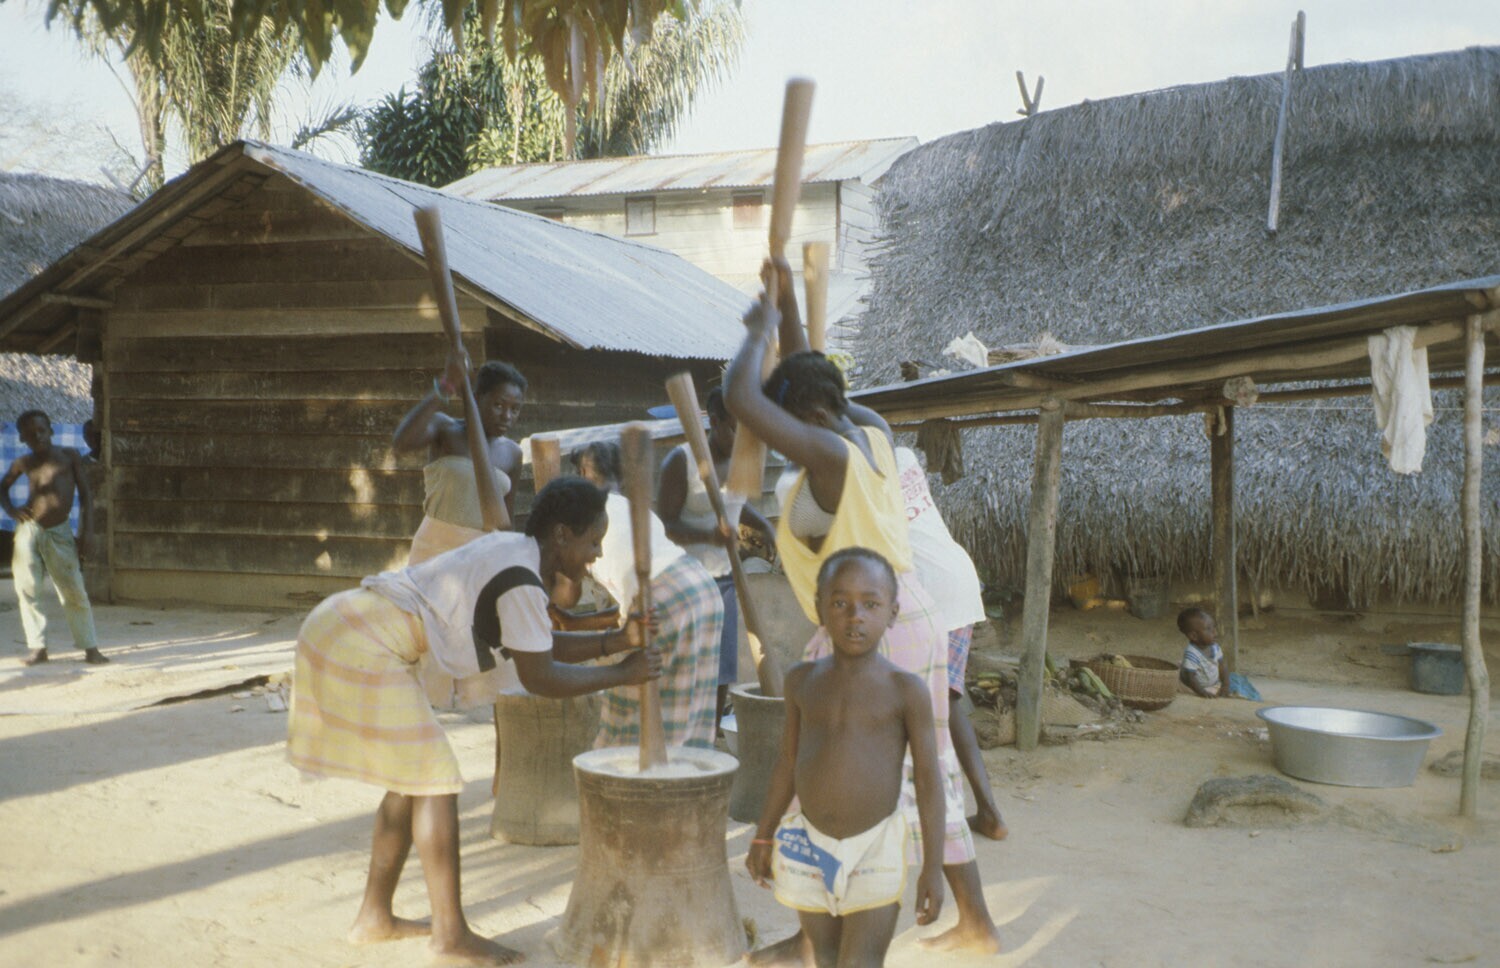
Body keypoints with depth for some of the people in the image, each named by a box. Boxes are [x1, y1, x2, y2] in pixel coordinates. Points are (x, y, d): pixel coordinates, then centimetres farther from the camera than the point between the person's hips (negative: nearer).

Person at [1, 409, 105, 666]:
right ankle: (37, 647, 11)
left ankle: (90, 647, 3)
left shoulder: (69, 456, 1)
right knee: (26, 590, 2)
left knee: (74, 592, -1)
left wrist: (87, 530, -4)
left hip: (60, 533, -2)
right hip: (29, 530, 2)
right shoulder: (23, 463, 6)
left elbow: (85, 493, 2)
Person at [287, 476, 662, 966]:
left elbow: (542, 647, 16)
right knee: (434, 781, -3)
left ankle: (374, 917, 26)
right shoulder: (521, 582, -18)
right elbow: (541, 678, -10)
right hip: (363, 648, -10)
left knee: (411, 780, 16)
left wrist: (615, 641, 7)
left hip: (339, 628, 10)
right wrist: (622, 674, -2)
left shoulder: (509, 552, 12)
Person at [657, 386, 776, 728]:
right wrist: (709, 536, -34)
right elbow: (665, 526, -17)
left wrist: (764, 525, 3)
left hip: (724, 577, 7)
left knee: (722, 675, 9)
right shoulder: (681, 461, -16)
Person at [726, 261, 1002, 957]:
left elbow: (738, 397, -23)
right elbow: (807, 381, 23)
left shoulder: (830, 455, -17)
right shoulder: (872, 432, 6)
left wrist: (759, 333, -6)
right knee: (930, 772, 16)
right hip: (918, 620, 9)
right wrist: (787, 300, 21)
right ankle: (977, 924, 25)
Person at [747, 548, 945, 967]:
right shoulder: (803, 682, 0)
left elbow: (928, 779, -7)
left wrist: (933, 866, -8)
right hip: (809, 845, 4)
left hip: (875, 850, -4)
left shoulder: (905, 690, -10)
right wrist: (763, 837, 14)